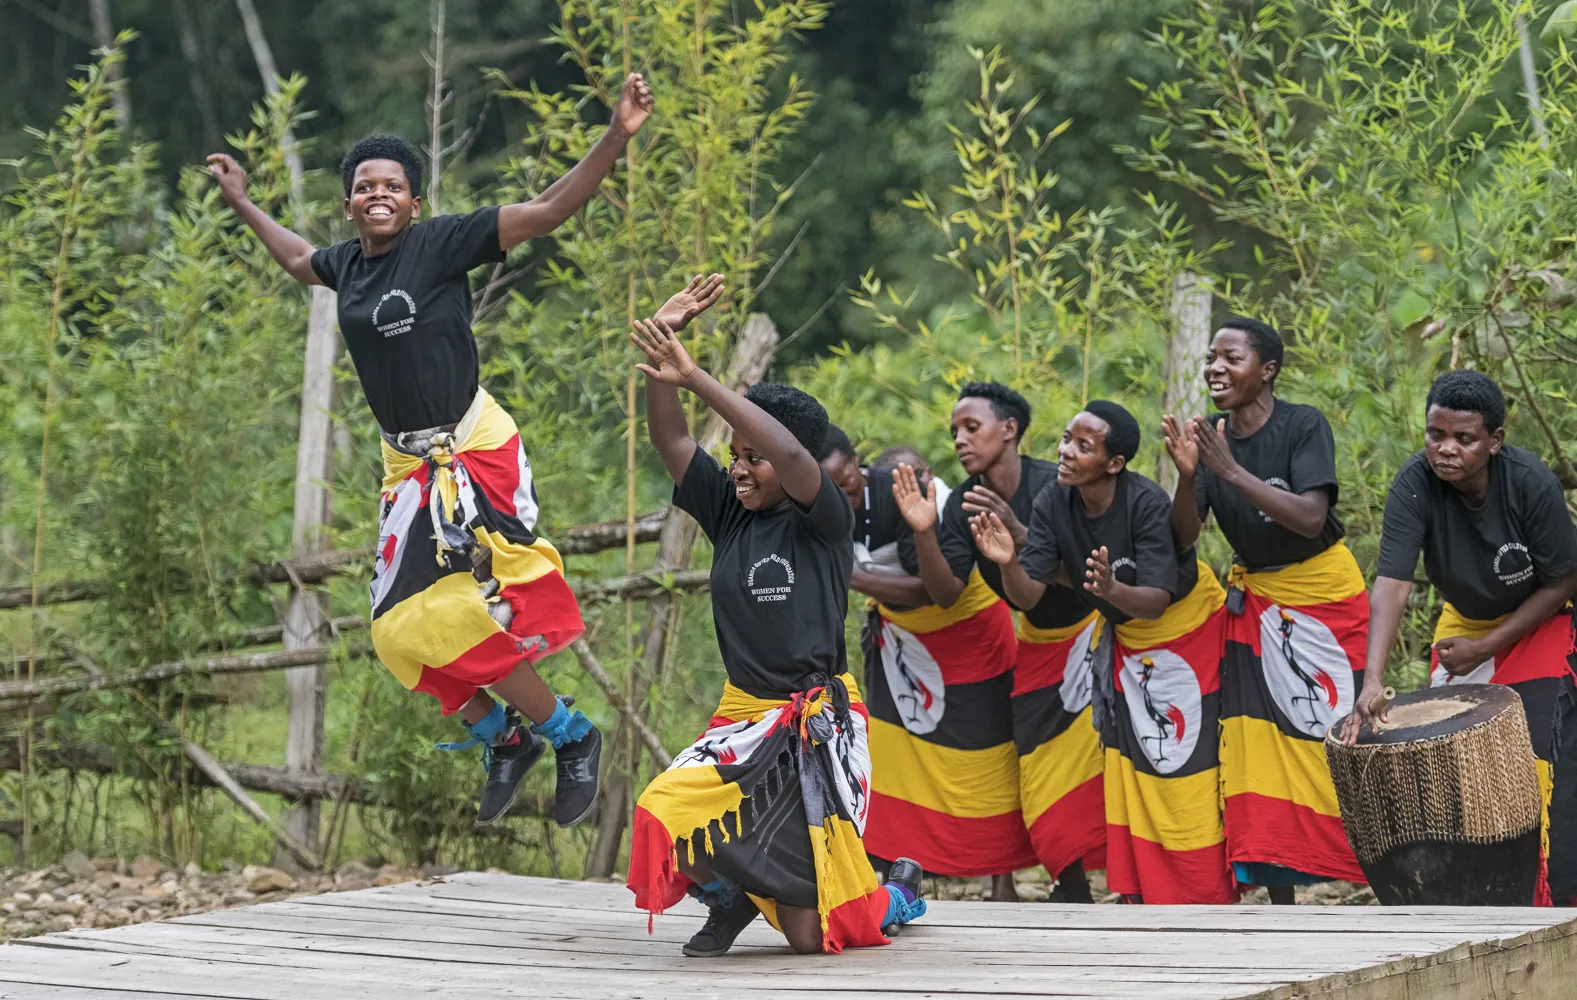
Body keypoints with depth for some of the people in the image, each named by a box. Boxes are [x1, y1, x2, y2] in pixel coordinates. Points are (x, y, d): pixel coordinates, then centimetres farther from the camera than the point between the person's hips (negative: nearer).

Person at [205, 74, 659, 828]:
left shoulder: (441, 243, -13)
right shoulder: (348, 263, 5)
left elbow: (547, 212, -18)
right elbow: (299, 262, 31)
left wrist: (616, 137, -28)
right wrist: (241, 203, 40)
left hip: (471, 453, -7)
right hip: (407, 463, 8)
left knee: (456, 617, -14)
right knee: (403, 627, 8)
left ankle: (570, 737, 4)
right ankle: (504, 739, 26)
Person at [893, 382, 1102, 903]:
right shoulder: (962, 506, -7)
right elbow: (946, 594, -14)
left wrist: (1017, 532, -44)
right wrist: (923, 532, -29)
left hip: (1095, 626, -6)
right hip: (1039, 640, 6)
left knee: (1100, 756, -13)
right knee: (1043, 767, 0)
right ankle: (1073, 884, 9)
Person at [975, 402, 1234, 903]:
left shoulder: (1147, 503, -32)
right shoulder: (1054, 502, -17)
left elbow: (1156, 601, -35)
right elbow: (1028, 594, -21)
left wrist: (1113, 590, -55)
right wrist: (1007, 563, -42)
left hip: (1187, 625, -6)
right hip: (1127, 636, 6)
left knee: (1191, 762, -6)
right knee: (1132, 764, 6)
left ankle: (1210, 898, 2)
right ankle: (1143, 894, 14)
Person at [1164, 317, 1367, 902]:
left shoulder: (1304, 426, -16)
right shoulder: (1210, 438, -2)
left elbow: (1310, 518, -28)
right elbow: (1185, 538, -6)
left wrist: (1232, 471, -32)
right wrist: (1187, 476, -24)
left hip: (1323, 593, -5)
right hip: (1255, 598, 5)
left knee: (1339, 731, -7)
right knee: (1259, 735, -1)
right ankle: (1279, 899, 2)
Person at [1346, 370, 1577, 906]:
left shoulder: (1532, 484, -30)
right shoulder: (1415, 483, -27)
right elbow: (1392, 581, -35)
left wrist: (1485, 648, -20)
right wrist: (1372, 679, -47)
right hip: (1464, 619, 3)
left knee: (1529, 758, -14)